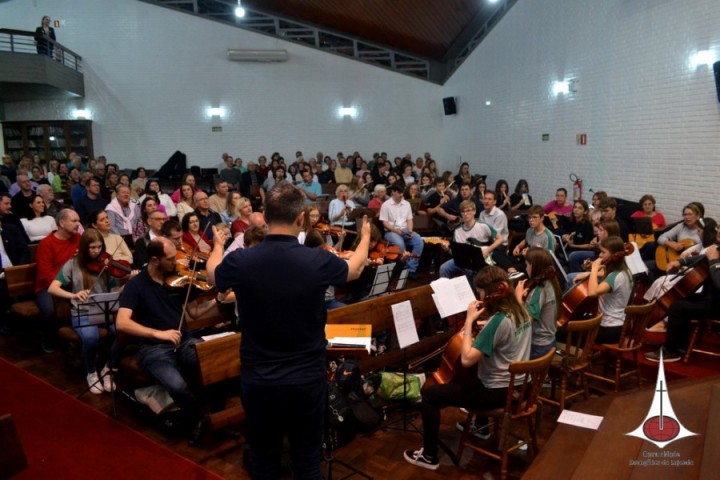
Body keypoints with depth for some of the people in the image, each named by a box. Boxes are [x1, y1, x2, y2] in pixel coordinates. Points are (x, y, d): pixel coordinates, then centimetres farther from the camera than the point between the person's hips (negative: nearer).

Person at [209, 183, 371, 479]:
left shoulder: (240, 261, -14)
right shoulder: (319, 261, -15)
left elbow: (212, 275, 12)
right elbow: (354, 269, 9)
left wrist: (218, 244, 33)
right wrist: (365, 238, 30)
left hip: (257, 379, 1)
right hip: (307, 378, -1)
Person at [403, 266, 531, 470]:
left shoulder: (498, 321, -27)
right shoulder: (521, 311, 0)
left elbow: (467, 359, -28)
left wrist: (469, 321, -21)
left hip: (499, 391, -9)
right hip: (518, 385, 9)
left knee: (429, 395, -4)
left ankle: (429, 456, 8)